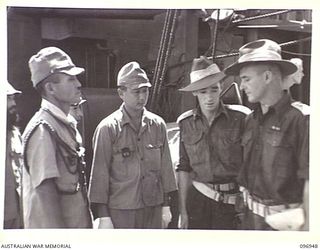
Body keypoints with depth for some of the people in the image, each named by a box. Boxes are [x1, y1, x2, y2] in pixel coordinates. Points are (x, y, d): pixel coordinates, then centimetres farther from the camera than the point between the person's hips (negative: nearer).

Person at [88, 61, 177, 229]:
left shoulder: (157, 124, 5)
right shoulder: (107, 128, -8)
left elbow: (165, 166, 9)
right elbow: (99, 173, -7)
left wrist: (165, 205, 10)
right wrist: (102, 215, -8)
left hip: (153, 209, 4)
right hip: (121, 211, -4)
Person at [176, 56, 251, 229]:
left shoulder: (241, 117, -8)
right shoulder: (186, 123, 2)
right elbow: (184, 168, 7)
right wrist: (183, 210, 6)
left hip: (233, 202, -2)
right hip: (197, 200, 3)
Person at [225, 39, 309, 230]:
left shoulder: (300, 119, -17)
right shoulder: (252, 119, 5)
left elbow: (311, 180, -18)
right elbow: (248, 169, 10)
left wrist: (306, 225, -17)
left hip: (285, 221, -6)